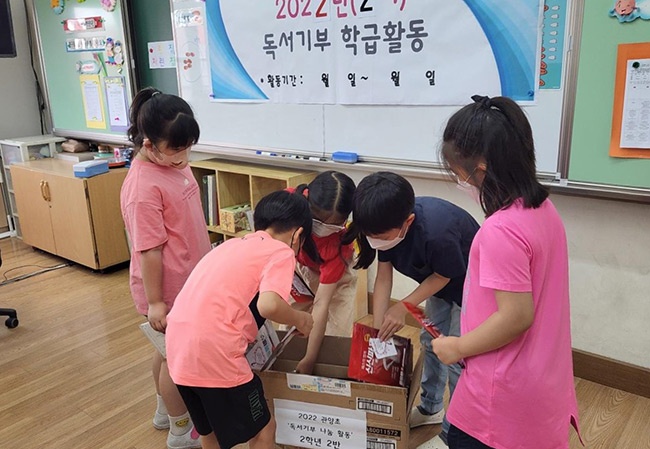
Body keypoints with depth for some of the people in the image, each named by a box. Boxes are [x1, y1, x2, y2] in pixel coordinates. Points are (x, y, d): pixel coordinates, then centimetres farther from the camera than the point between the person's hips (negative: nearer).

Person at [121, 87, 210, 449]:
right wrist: (155, 302, -17)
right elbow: (149, 251, -23)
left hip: (187, 281, 8)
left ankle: (166, 410, 46)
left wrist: (206, 259, 20)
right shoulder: (143, 188, -27)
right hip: (169, 290, -8)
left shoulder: (175, 163, 0)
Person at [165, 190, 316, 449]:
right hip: (214, 350, -8)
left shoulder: (232, 245, 20)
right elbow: (269, 305, -20)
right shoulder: (281, 252, -1)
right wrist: (299, 320, 0)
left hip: (178, 348, 8)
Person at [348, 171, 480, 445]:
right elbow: (383, 276, -12)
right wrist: (378, 330, -12)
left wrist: (405, 306, -18)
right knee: (430, 341, 16)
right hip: (439, 282, 7)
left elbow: (444, 276, -22)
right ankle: (431, 408, 36)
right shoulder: (388, 223, -22)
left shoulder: (437, 232, -43)